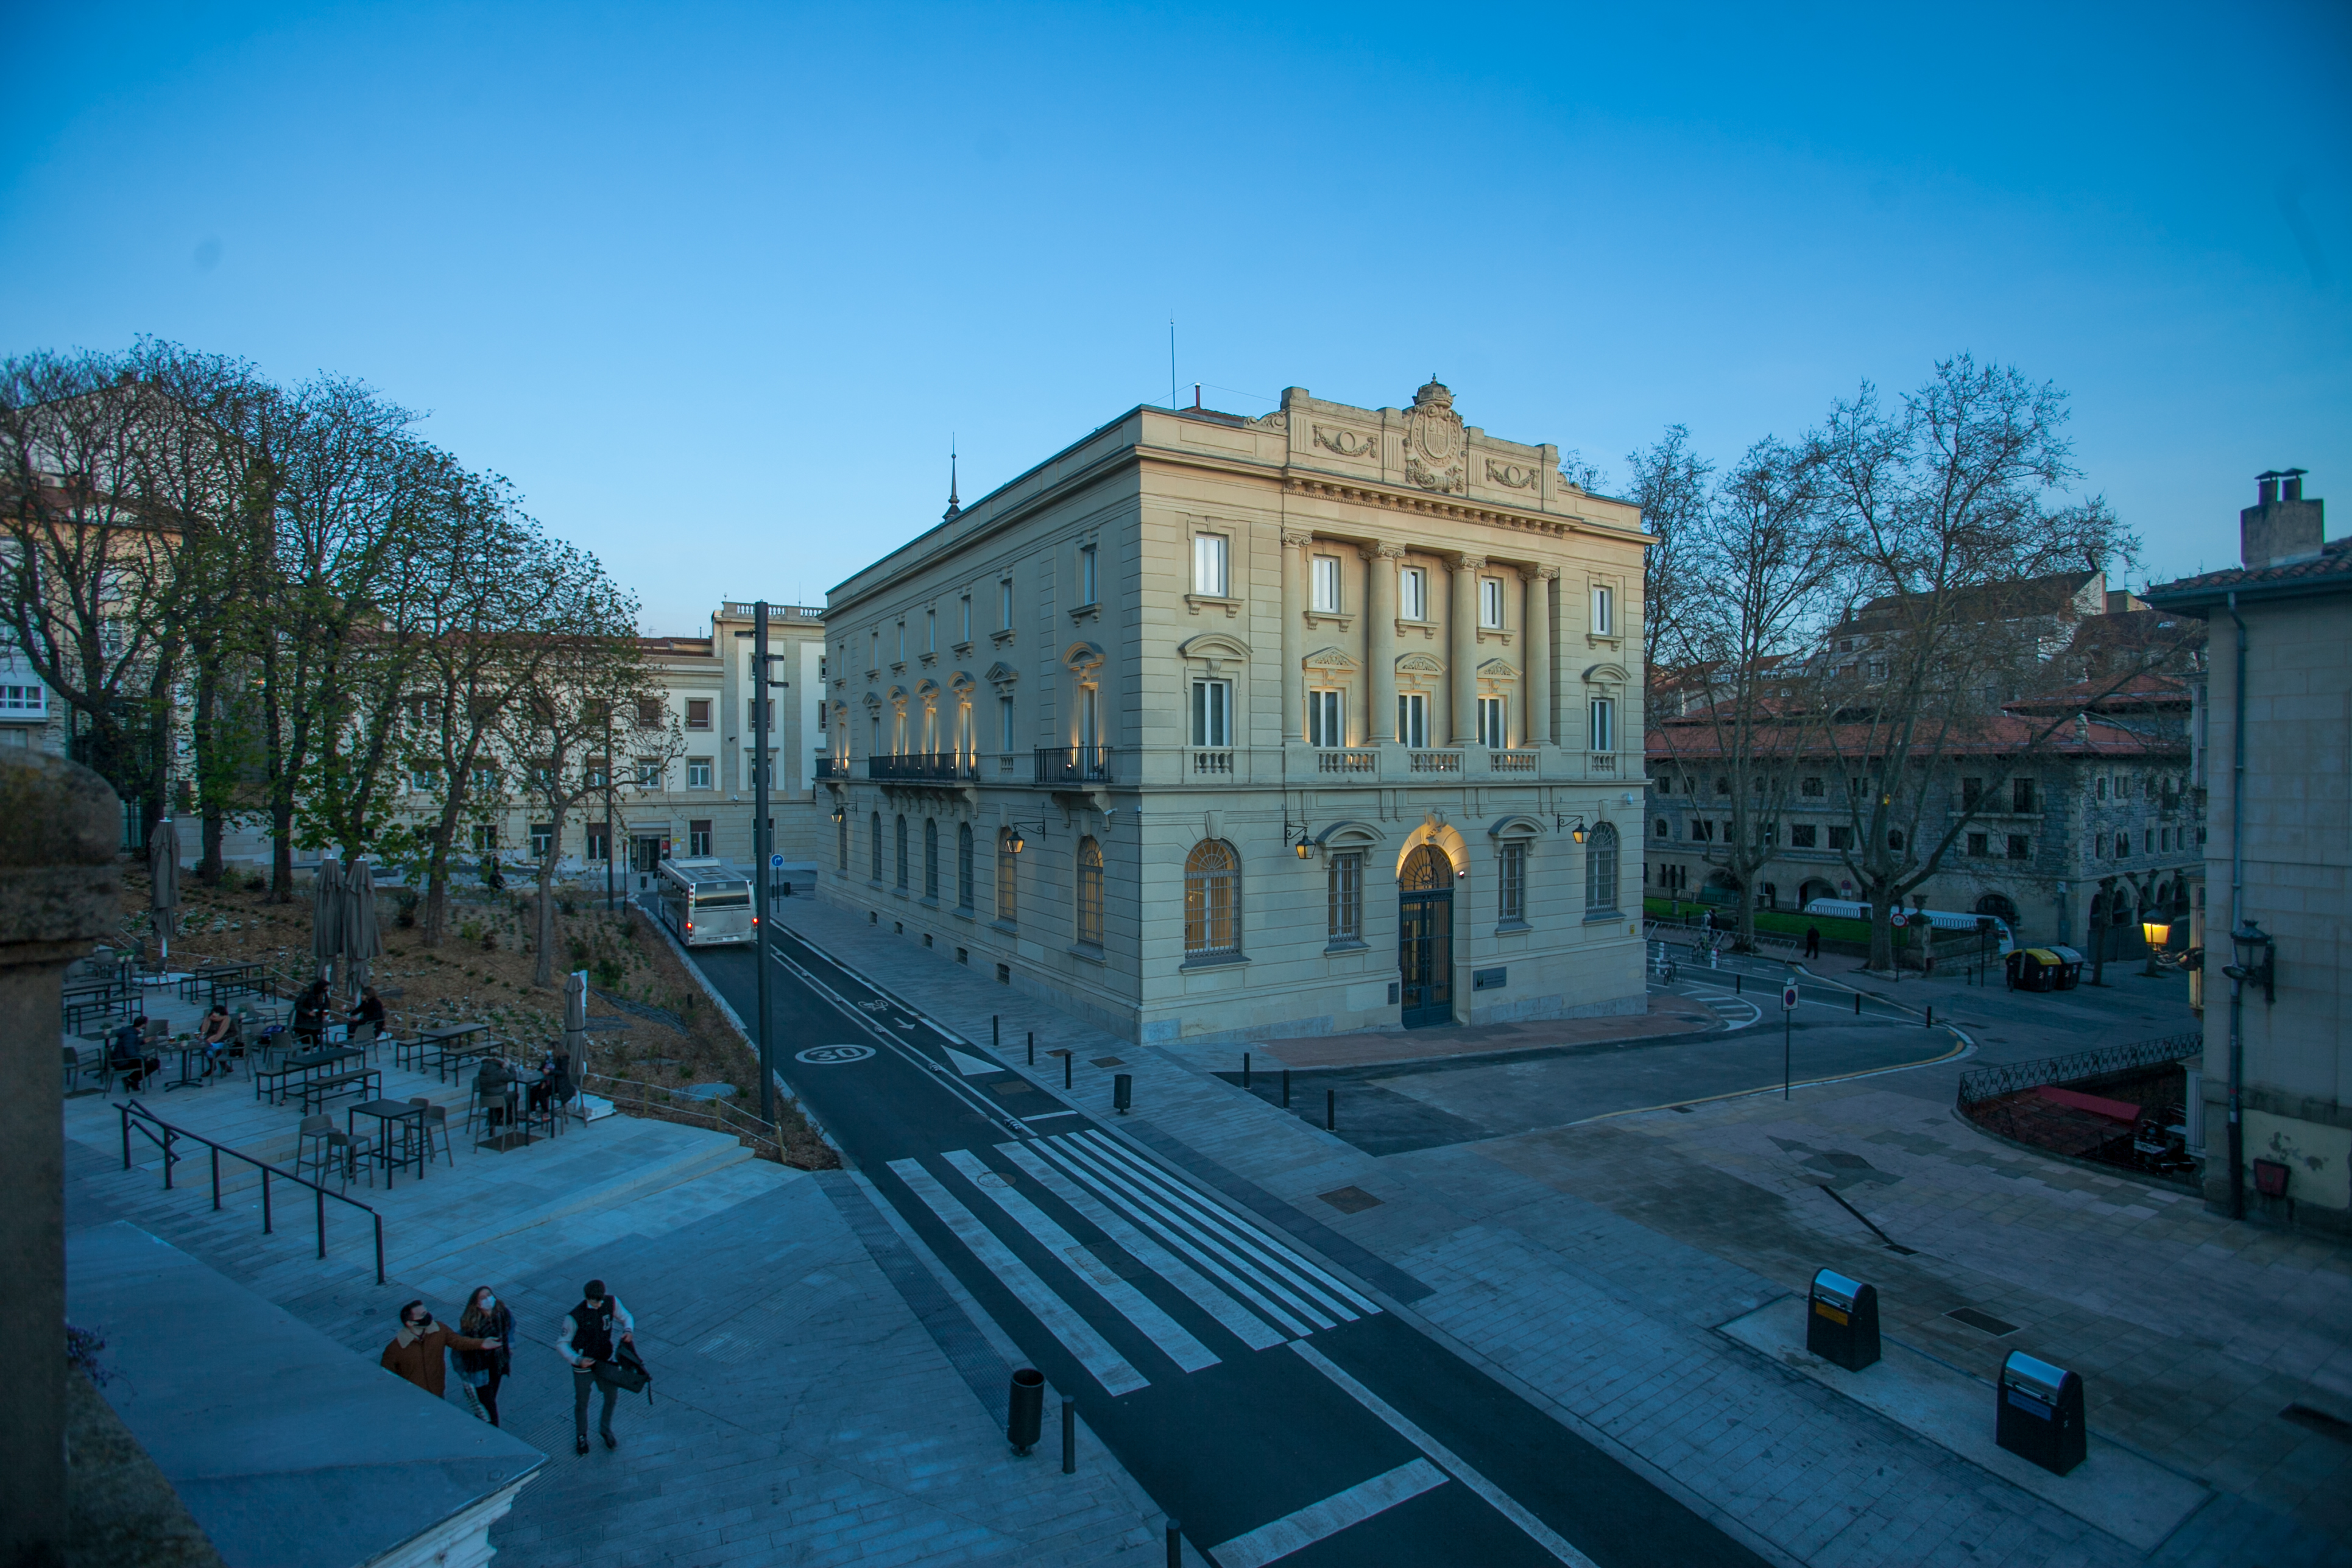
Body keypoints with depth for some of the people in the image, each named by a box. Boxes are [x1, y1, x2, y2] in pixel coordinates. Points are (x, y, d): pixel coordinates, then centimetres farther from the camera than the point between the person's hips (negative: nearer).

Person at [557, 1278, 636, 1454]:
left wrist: (628, 1331, -20)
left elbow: (626, 1317, 1)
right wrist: (577, 1360, -26)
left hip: (607, 1361, 3)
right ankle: (581, 1437, 45)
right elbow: (562, 1343, -13)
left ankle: (606, 1429, 45)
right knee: (582, 1403, 18)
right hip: (584, 1365, -3)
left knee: (611, 1397, 17)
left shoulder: (611, 1302, -17)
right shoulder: (574, 1317, -26)